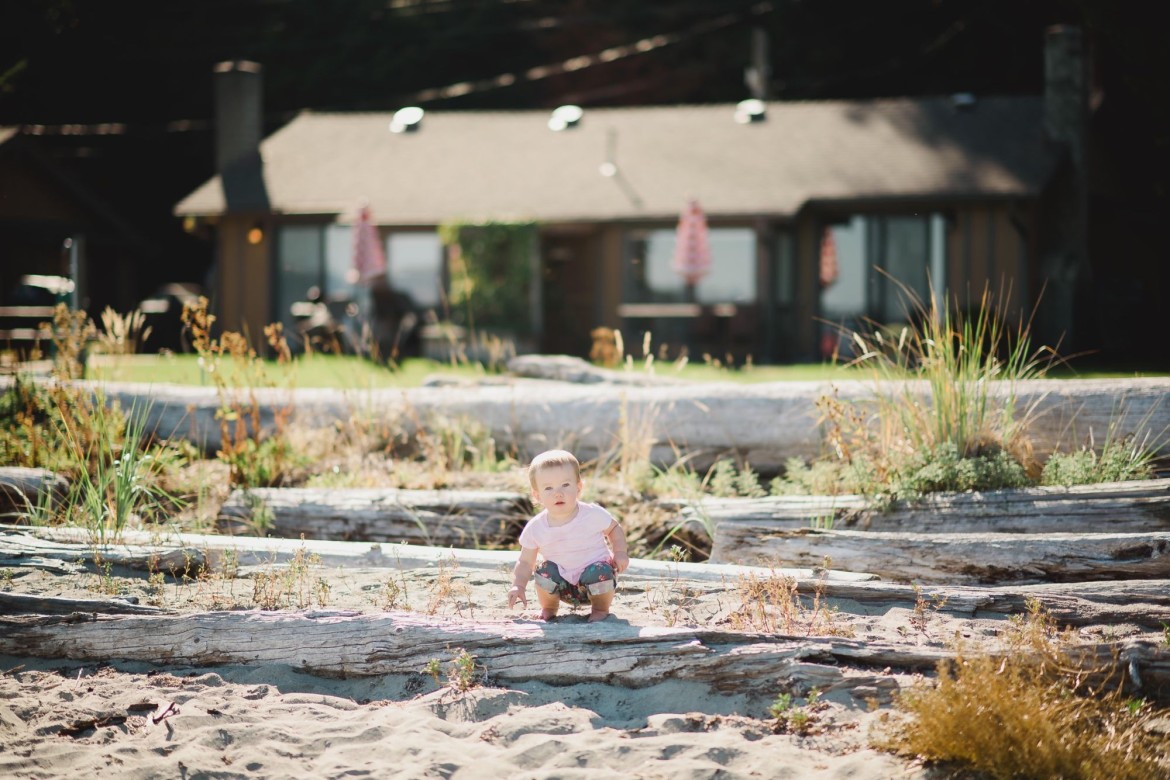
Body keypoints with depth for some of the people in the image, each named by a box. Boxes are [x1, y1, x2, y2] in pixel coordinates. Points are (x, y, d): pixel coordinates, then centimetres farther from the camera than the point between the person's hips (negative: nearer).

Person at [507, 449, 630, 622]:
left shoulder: (593, 514, -17)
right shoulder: (535, 528, -13)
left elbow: (614, 529, 2)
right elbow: (525, 562, -4)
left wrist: (620, 552, -14)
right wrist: (518, 586, -21)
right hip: (564, 585, 2)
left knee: (599, 571, -32)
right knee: (545, 571, -25)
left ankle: (601, 608, -1)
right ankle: (548, 608, 6)